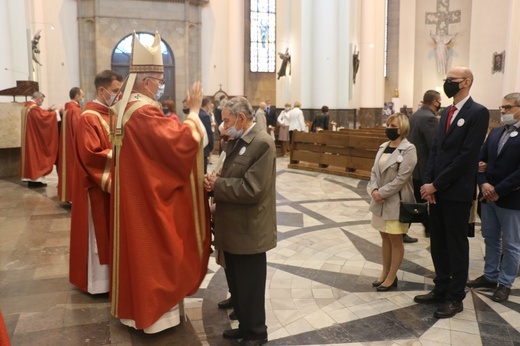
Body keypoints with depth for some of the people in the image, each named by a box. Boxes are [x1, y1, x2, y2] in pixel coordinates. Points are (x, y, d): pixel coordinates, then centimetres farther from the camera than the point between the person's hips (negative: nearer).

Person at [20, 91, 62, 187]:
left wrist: (49, 110, 9)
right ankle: (36, 179, -1)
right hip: (35, 139, -10)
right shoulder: (34, 108, -18)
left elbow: (40, 116, 18)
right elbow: (44, 116, -28)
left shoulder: (26, 107, 14)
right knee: (36, 156, -4)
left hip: (29, 138, 10)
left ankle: (30, 177, 16)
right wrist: (56, 110, -17)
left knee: (30, 155, 12)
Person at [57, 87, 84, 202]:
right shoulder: (75, 110, -17)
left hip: (67, 145, 10)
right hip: (74, 145, -10)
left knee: (68, 168, 13)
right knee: (74, 170, -5)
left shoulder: (67, 109, 12)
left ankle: (67, 194, 18)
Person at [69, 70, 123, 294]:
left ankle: (111, 275, 28)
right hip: (98, 187, -9)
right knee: (100, 234, 2)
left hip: (113, 182, 9)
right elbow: (90, 155, -23)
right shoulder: (88, 118, -16)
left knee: (111, 232, 16)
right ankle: (99, 281, 14)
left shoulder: (112, 114, 11)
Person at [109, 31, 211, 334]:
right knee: (154, 249, 4)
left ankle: (135, 303, 34)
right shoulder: (145, 113, -24)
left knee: (137, 245, 19)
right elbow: (183, 141, -27)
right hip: (150, 194, -10)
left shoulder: (124, 107, 7)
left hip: (131, 190, 10)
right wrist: (194, 110, -17)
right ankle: (155, 310, 18)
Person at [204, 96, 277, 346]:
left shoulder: (262, 143, -19)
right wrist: (216, 182, -5)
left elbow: (251, 189, -25)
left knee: (250, 287, 7)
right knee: (236, 285, 21)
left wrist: (217, 184, -16)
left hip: (249, 231, -9)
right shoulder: (236, 141, 11)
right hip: (233, 228, 9)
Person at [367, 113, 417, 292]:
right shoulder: (383, 146, 9)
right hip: (380, 200, 7)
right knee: (385, 238, 16)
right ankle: (385, 273, 29)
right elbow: (374, 171, 8)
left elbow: (401, 178, -19)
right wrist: (374, 190, -9)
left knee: (395, 240, 5)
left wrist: (381, 193, -18)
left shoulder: (408, 149, -13)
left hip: (396, 201, -7)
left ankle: (392, 277, 18)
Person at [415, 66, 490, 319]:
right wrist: (428, 183, -2)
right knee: (438, 243, 14)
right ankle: (441, 289, 29)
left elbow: (466, 155, -18)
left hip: (456, 192, -7)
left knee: (456, 245, 5)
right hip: (436, 189, 7)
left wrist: (436, 184, -16)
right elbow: (435, 149, 10)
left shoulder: (478, 113, -11)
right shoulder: (447, 113, 13)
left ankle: (455, 298, 18)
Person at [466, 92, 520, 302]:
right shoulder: (495, 132, 10)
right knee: (490, 239, 17)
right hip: (488, 196, 6)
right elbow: (481, 159, 8)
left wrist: (498, 190, -17)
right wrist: (484, 183, -8)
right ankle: (490, 276, 31)